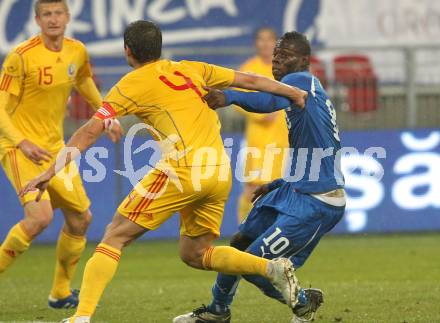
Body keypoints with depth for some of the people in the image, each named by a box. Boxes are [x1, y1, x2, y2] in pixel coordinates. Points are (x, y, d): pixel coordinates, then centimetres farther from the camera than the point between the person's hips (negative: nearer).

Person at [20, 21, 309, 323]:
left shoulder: (131, 85, 5)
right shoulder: (191, 69, 20)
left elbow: (89, 133, 2)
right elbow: (249, 81, 23)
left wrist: (50, 172, 3)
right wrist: (294, 92, 35)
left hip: (183, 168, -6)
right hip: (220, 172, 6)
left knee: (115, 236, 3)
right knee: (195, 253, 20)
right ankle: (271, 267, -1)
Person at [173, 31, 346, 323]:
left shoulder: (302, 81, -13)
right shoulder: (307, 90, 18)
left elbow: (272, 99, -40)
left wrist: (230, 97, -55)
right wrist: (276, 186, 28)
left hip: (316, 204, -10)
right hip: (295, 190, 10)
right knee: (242, 241, 20)